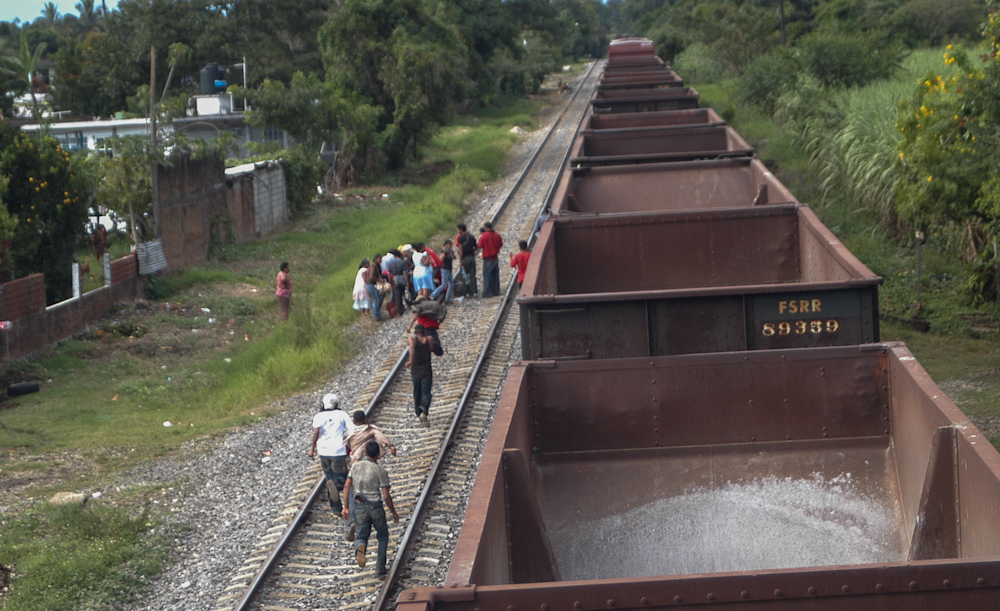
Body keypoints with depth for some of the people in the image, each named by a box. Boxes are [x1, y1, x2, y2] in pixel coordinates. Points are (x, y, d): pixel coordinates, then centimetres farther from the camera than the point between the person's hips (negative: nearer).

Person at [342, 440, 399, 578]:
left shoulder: (355, 466, 4)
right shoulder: (380, 470, -7)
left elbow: (347, 486, 0)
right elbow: (386, 496, -9)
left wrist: (346, 507, 6)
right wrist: (394, 512, 3)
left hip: (359, 506, 2)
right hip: (376, 506, -2)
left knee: (362, 536, 14)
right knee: (383, 536, 18)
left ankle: (360, 546, -25)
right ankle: (380, 569, 11)